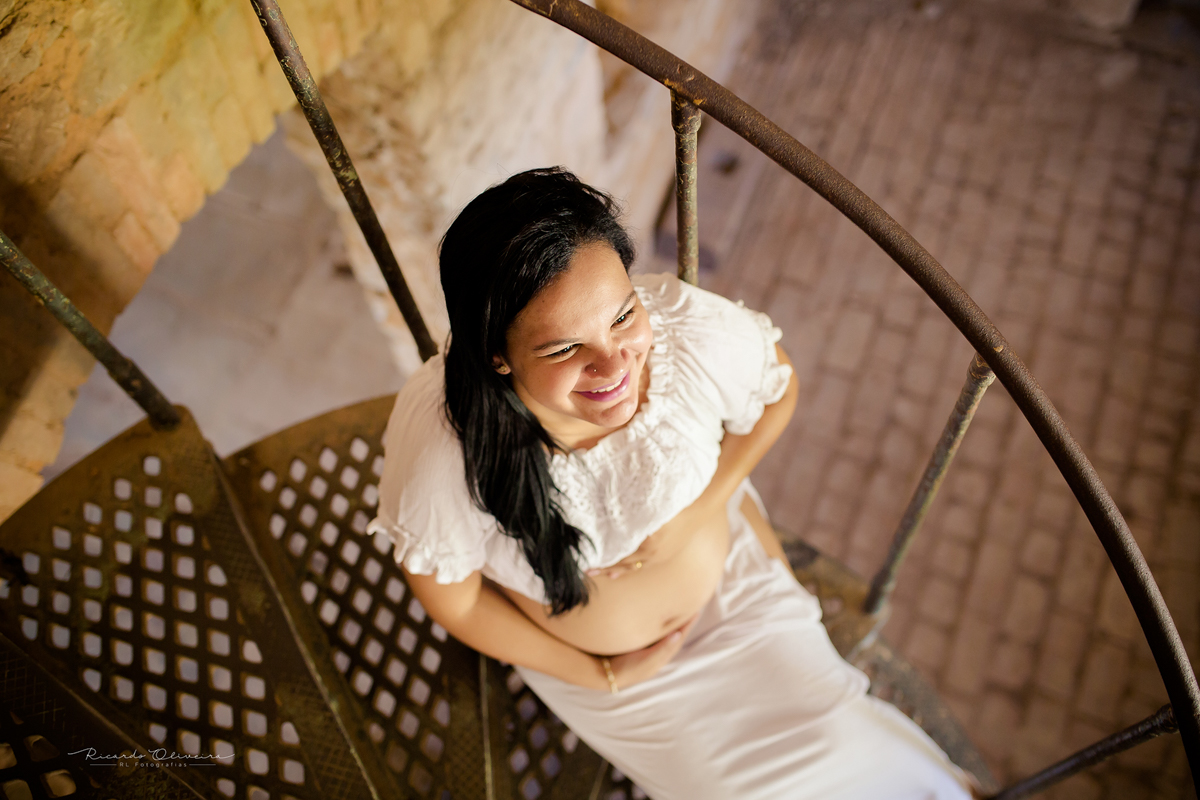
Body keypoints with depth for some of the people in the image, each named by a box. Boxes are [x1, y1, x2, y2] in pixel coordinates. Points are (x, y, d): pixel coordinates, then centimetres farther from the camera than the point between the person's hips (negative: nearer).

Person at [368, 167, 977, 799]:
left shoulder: (697, 335, -34)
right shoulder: (439, 445, -38)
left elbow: (777, 391, -8)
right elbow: (450, 598, -18)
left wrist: (701, 509, -18)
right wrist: (599, 676, -9)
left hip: (731, 581, 1)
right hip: (589, 651, -1)